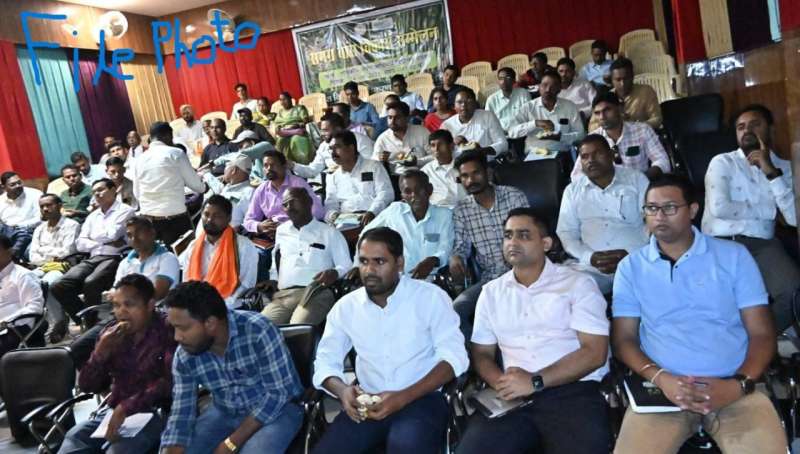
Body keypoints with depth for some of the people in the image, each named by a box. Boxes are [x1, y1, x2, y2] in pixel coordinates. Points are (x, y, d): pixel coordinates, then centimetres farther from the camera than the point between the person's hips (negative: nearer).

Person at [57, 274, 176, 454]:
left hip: (154, 413, -5)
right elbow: (86, 386, 9)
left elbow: (170, 382, -20)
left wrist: (126, 408, -25)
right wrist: (101, 352, -8)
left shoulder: (167, 332, -7)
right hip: (113, 410, 6)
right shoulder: (112, 333, 10)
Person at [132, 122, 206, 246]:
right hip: (175, 217, -4)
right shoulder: (176, 153, -3)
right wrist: (204, 187, 24)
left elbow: (137, 194, 16)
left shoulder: (139, 160, 7)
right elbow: (194, 183, 2)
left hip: (147, 218, 4)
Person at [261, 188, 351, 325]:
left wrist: (334, 273, -14)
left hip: (316, 293, -4)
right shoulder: (281, 231, 26)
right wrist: (273, 279, 15)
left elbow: (347, 267, 7)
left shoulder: (330, 233, 12)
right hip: (283, 294, 4)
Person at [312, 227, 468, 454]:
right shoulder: (345, 306, 7)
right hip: (367, 402, 3)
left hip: (421, 399, -3)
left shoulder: (431, 296, -4)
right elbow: (325, 361, 9)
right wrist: (342, 390, -15)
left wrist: (403, 397, -20)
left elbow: (454, 356, -9)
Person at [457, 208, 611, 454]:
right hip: (513, 395, 3)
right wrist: (502, 382, -7)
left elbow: (594, 353, -4)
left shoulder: (578, 284, 4)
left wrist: (535, 382, -13)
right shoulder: (491, 292, 15)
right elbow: (482, 353, 15)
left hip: (573, 391, -2)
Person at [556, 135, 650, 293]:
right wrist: (590, 256, -11)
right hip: (592, 267, 1)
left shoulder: (637, 179, 10)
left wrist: (629, 254, -11)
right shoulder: (572, 190, 14)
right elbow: (566, 232, 8)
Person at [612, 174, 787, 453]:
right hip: (663, 388, 0)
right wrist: (660, 378, -12)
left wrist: (739, 384, -12)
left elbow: (762, 334, 5)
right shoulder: (631, 267, 9)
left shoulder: (734, 256, 8)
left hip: (732, 387, 1)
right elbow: (623, 338, 6)